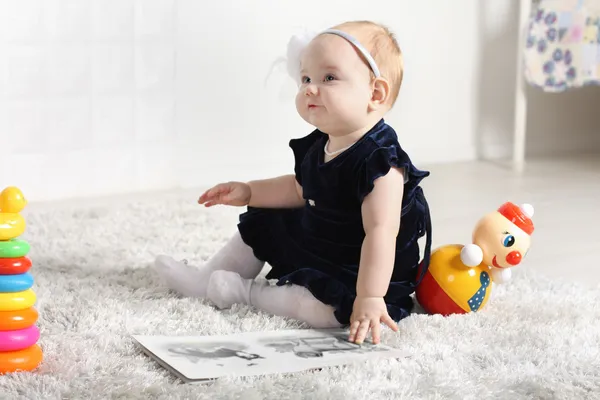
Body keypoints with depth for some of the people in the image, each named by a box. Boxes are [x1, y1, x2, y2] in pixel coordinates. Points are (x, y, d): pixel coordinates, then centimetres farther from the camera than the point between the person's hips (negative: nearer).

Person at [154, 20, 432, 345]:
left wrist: (370, 298, -41)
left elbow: (380, 232, -36)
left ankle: (244, 292, -11)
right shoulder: (318, 147, -2)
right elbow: (300, 190, 18)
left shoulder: (380, 162, -30)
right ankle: (206, 281, 29)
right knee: (262, 223, 16)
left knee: (322, 308, -33)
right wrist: (249, 192, 10)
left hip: (353, 272, -9)